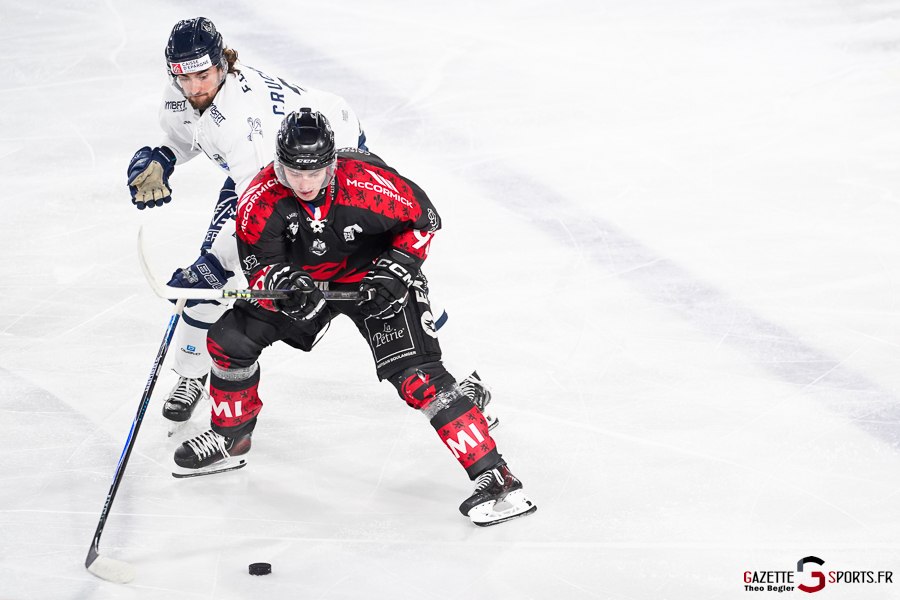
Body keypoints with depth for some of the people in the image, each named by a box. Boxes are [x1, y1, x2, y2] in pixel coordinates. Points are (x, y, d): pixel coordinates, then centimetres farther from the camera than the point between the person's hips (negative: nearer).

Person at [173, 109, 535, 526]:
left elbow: (423, 218, -13)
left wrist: (396, 271, -24)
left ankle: (493, 476, -21)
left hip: (371, 277, -4)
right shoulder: (262, 199, -23)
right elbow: (259, 265, -15)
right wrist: (286, 284, -38)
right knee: (231, 337, -4)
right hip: (305, 277, 4)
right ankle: (232, 435, 23)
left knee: (414, 373, -20)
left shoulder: (370, 186, -31)